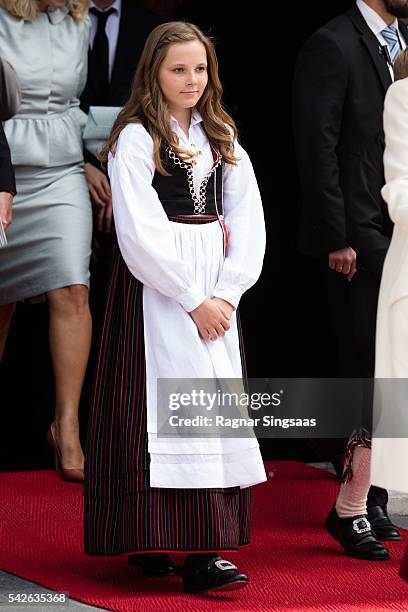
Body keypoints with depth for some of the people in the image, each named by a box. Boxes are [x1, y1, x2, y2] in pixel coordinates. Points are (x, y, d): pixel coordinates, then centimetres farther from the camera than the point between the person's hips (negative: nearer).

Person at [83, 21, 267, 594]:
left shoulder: (221, 138, 13)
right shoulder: (136, 139, -5)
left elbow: (248, 222, 7)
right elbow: (139, 234, -12)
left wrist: (226, 293, -7)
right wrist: (193, 300, -13)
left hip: (216, 292, 6)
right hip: (156, 289, -6)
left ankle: (205, 547, 3)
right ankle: (152, 543, -9)